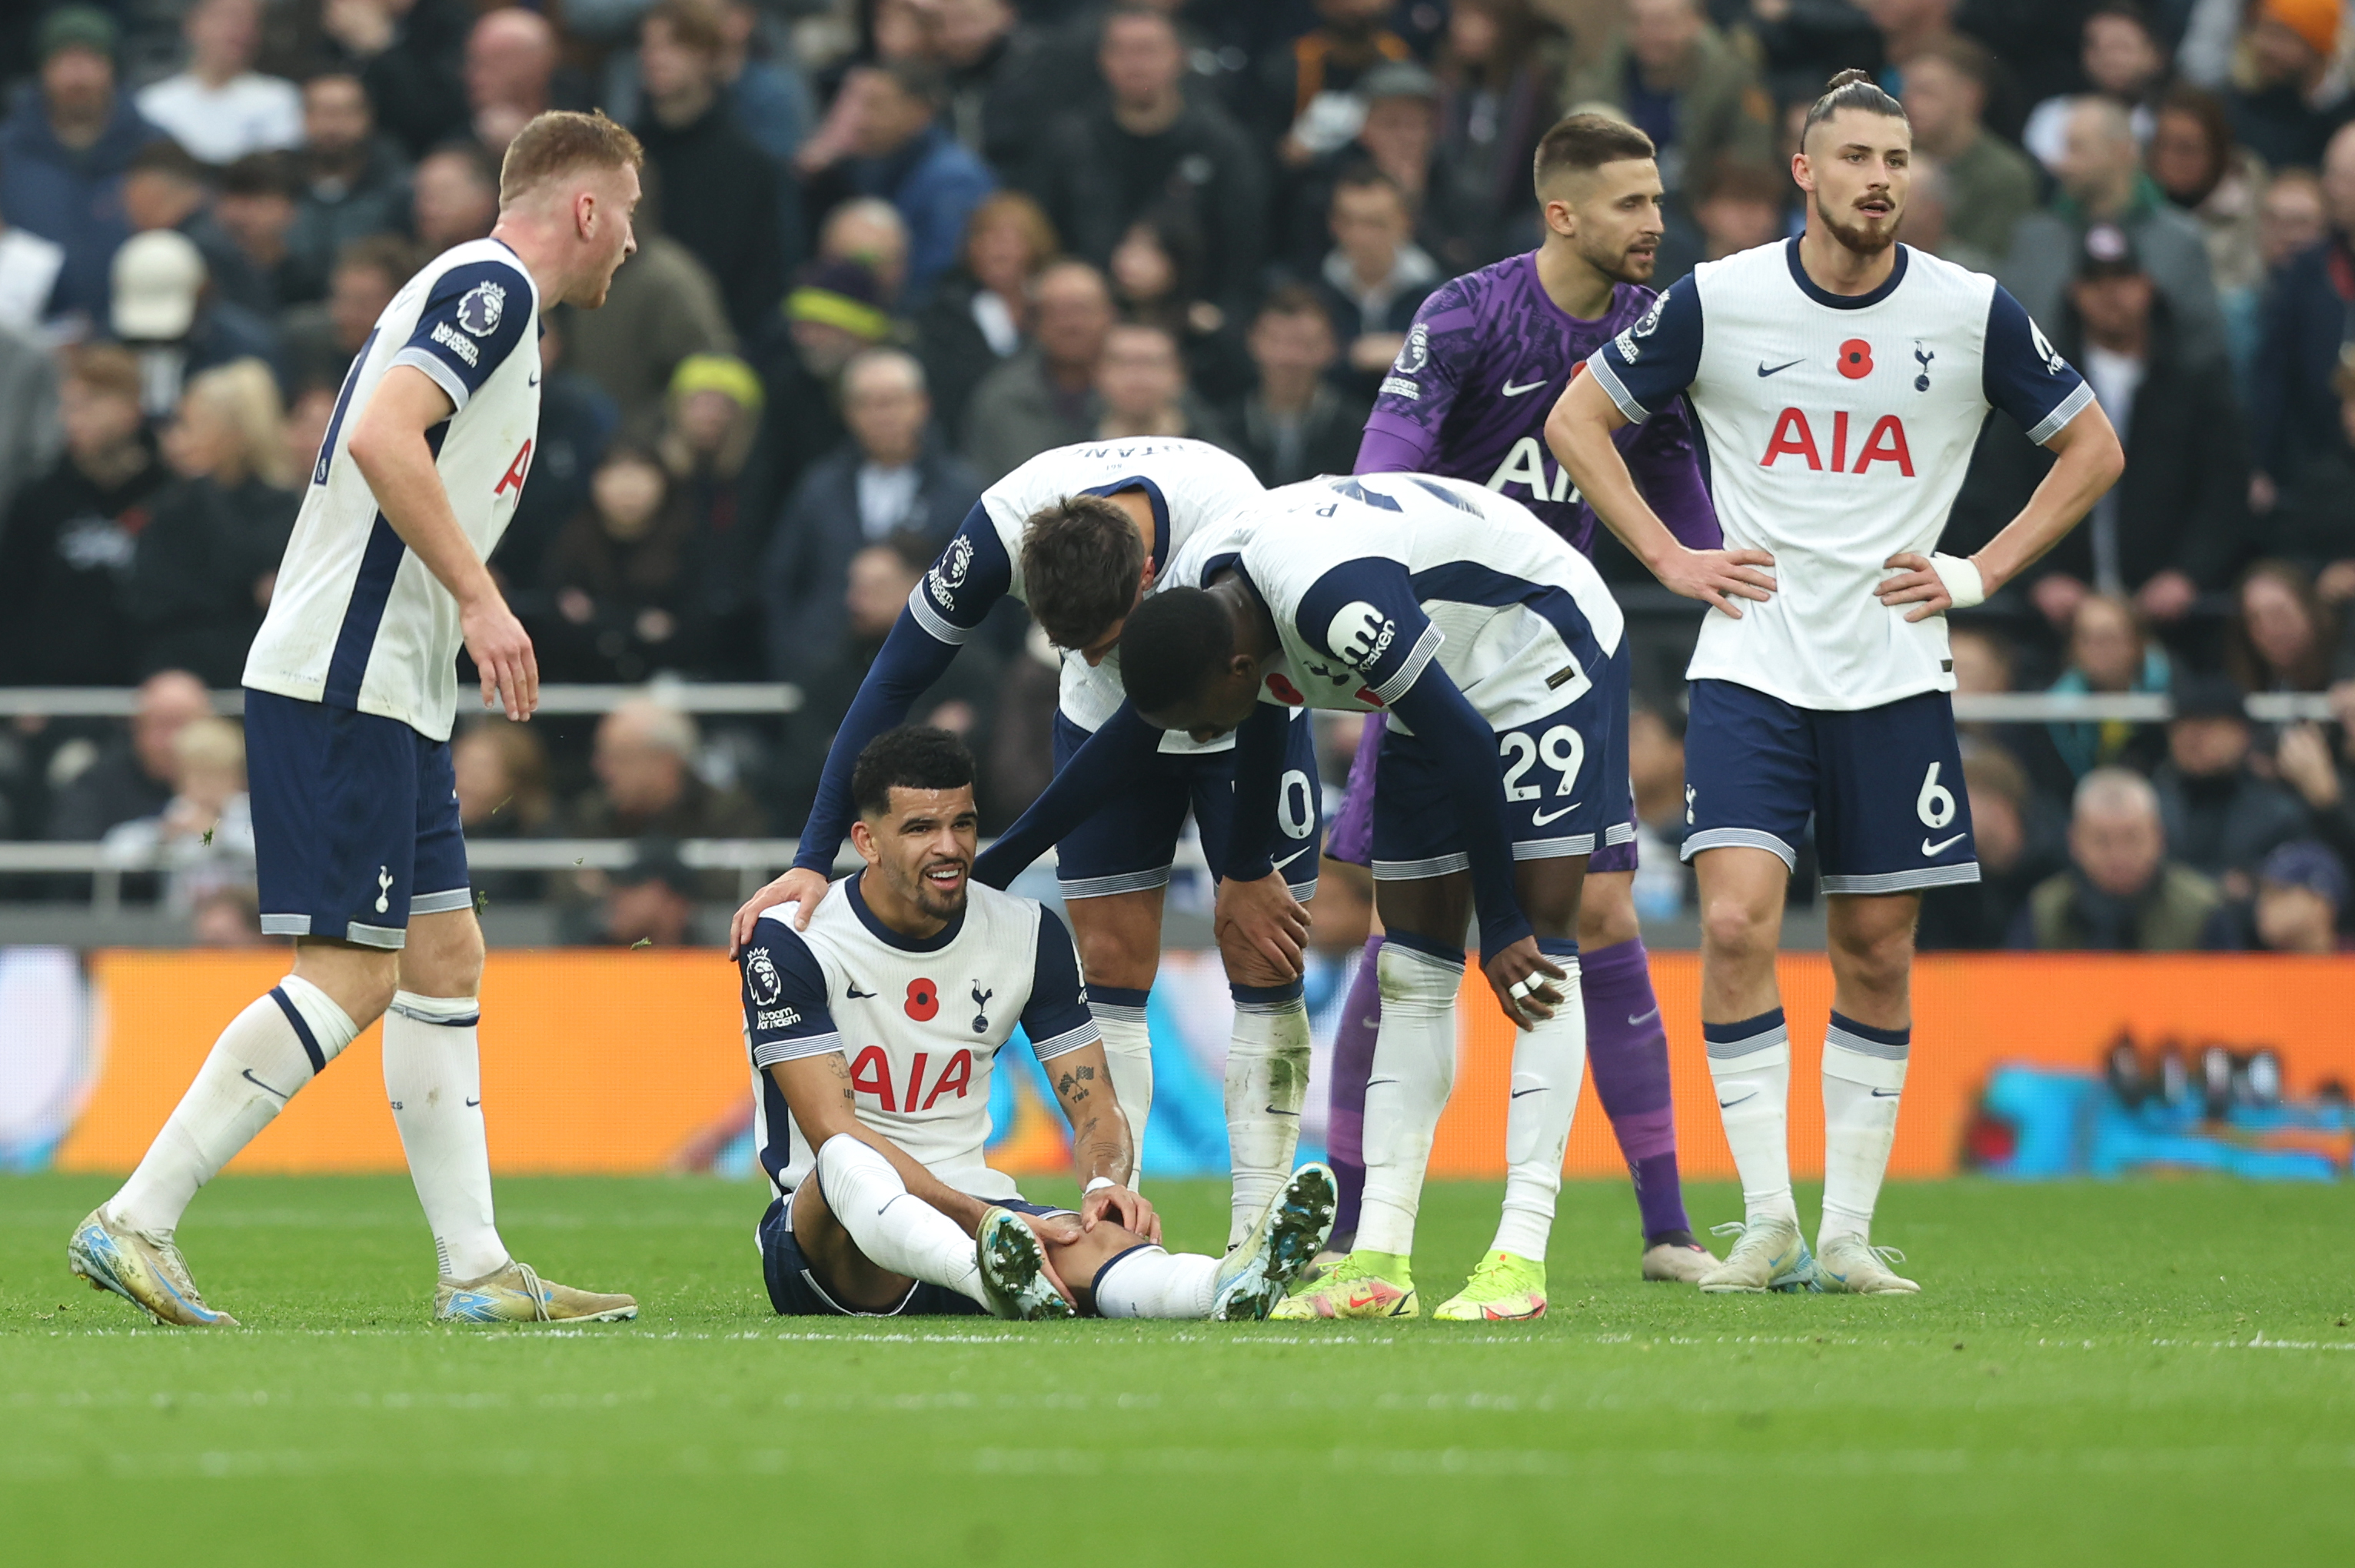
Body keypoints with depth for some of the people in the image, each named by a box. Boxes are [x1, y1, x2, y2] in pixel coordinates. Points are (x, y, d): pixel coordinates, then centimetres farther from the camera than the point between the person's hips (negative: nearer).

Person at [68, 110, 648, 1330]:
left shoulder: (485, 295, 21)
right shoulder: (493, 287, -10)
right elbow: (380, 437, -23)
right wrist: (479, 598, -23)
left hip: (390, 694, 11)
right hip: (342, 682, -11)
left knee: (446, 960, 9)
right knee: (352, 977, -12)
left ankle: (476, 1272, 10)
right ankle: (134, 1224, -12)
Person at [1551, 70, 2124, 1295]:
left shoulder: (1972, 312, 0)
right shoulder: (1716, 300, -3)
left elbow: (2092, 447, 13)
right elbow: (1577, 418, 9)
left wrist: (1983, 572, 3)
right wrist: (1670, 559, 1)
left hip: (1895, 675, 1)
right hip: (1750, 668, -1)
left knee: (1877, 951, 4)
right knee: (1737, 922, -16)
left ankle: (1846, 1231, 14)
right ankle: (1767, 1224, -10)